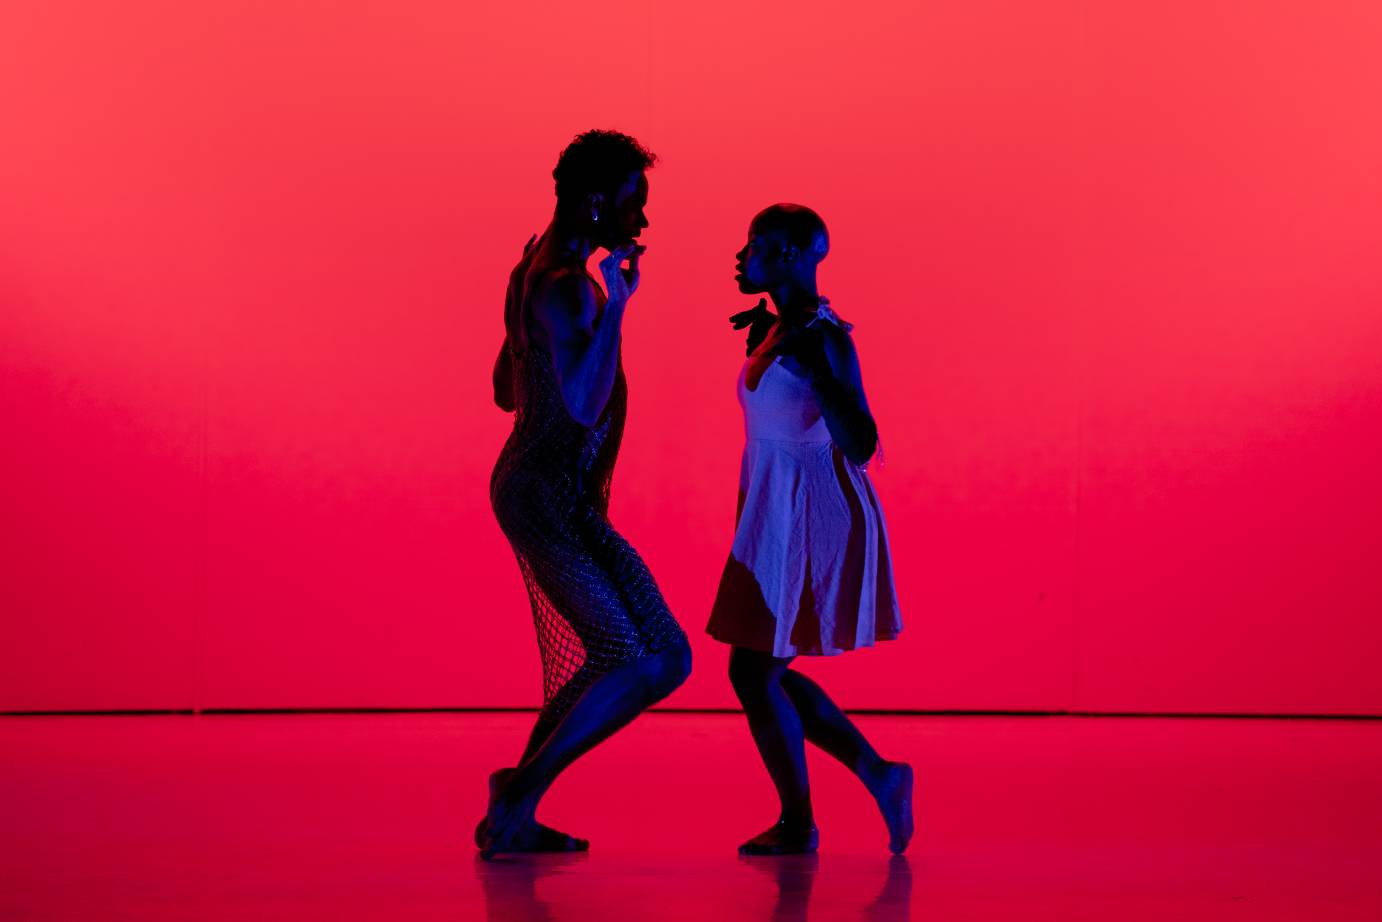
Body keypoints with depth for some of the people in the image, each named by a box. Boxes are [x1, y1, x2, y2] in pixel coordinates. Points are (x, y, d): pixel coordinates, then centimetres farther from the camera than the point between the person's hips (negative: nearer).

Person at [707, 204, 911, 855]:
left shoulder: (823, 336, -18)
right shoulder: (781, 328, 9)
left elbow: (859, 444, -26)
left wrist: (812, 364, -33)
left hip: (812, 518, -9)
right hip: (774, 514, 9)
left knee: (753, 671, -2)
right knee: (763, 672, 13)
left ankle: (798, 822, 13)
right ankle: (877, 773, 19)